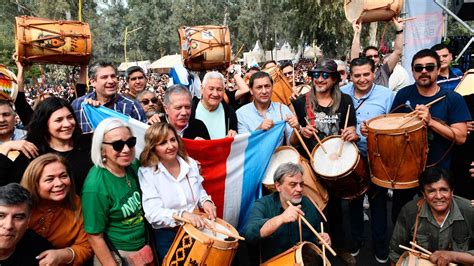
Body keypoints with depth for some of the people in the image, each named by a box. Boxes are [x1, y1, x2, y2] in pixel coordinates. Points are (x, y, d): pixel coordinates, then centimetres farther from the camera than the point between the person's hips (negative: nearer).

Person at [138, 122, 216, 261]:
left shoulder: (190, 163, 0)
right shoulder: (146, 172, -15)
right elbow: (152, 213, -22)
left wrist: (205, 201, -9)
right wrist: (182, 214, -36)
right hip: (166, 235, -4)